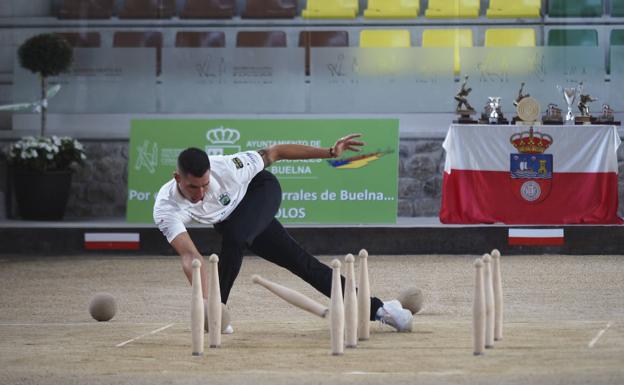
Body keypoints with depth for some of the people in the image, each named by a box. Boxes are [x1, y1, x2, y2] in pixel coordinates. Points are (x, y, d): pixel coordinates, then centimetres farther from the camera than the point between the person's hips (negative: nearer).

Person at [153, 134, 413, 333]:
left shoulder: (224, 168, -37)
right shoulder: (166, 209, -36)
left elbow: (273, 153, -23)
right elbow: (190, 255, -47)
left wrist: (330, 153, -23)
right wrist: (203, 301, -61)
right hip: (227, 219, 2)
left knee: (234, 236, -33)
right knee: (298, 262, -2)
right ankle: (375, 309, 5)